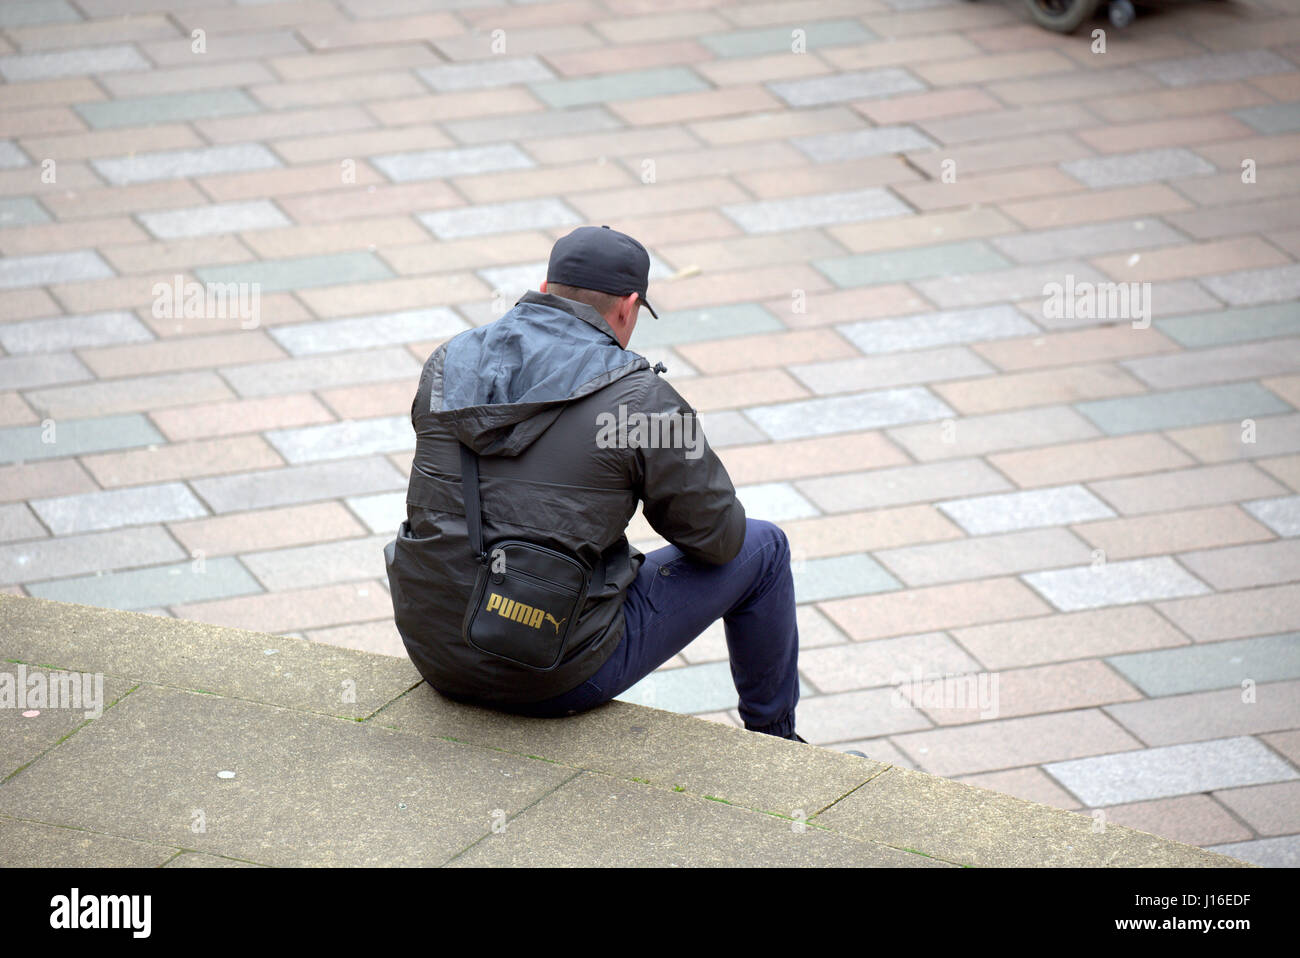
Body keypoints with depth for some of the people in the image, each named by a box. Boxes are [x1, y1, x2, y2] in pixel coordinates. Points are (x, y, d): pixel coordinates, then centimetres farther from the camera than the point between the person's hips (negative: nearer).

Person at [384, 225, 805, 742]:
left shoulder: (450, 363, 2)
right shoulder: (639, 397, -13)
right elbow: (718, 536, -4)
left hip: (436, 659, 6)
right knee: (761, 549, 15)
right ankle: (774, 742, 38)